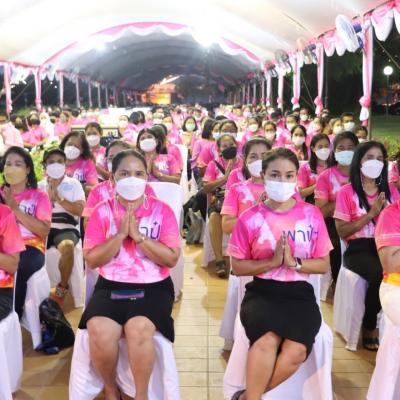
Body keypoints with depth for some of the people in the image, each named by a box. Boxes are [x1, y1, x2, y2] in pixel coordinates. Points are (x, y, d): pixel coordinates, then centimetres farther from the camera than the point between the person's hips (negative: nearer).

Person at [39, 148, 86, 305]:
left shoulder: (74, 184, 8)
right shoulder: (40, 186, 14)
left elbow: (79, 210, -4)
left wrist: (58, 197, -8)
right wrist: (49, 195, -4)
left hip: (67, 228, -2)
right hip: (44, 228, 3)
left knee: (67, 247, -37)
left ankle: (62, 288, -11)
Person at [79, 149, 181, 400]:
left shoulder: (162, 210, 1)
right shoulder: (102, 211, 4)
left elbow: (171, 259, -6)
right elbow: (92, 260, -1)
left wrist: (138, 236, -14)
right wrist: (120, 234, -12)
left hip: (153, 287, -1)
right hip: (111, 286, 1)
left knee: (138, 329, -31)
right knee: (99, 331, -26)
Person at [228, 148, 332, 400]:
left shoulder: (312, 214, 4)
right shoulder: (250, 218, 0)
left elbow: (324, 265, 5)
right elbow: (238, 267, 1)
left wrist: (294, 262, -13)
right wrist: (272, 261, -13)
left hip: (300, 293, 2)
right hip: (262, 292, -1)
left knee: (296, 351, -25)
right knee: (267, 341, -32)